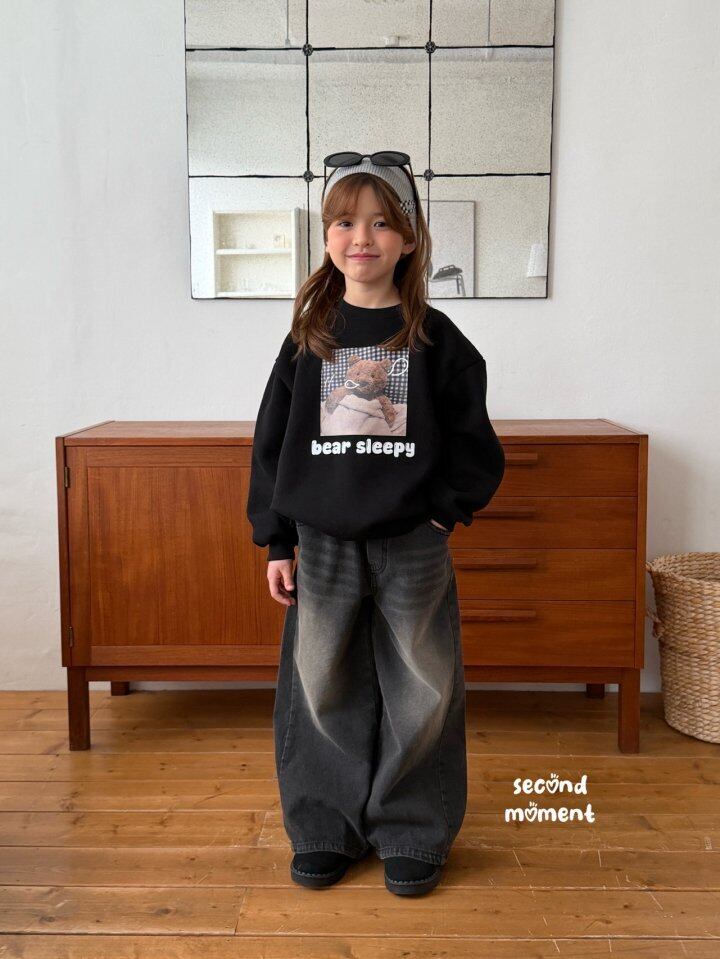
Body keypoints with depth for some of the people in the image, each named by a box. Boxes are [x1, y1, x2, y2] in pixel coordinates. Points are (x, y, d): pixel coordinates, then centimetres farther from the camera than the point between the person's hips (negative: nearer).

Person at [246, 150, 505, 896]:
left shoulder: (434, 337, -1)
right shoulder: (309, 337, 4)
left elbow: (475, 441, 3)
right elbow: (272, 441, 5)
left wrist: (447, 511, -6)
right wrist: (276, 542, 3)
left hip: (413, 547, -1)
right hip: (323, 545, 2)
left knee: (421, 693, 7)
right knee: (323, 692, 9)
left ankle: (413, 835, 24)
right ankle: (326, 831, 26)